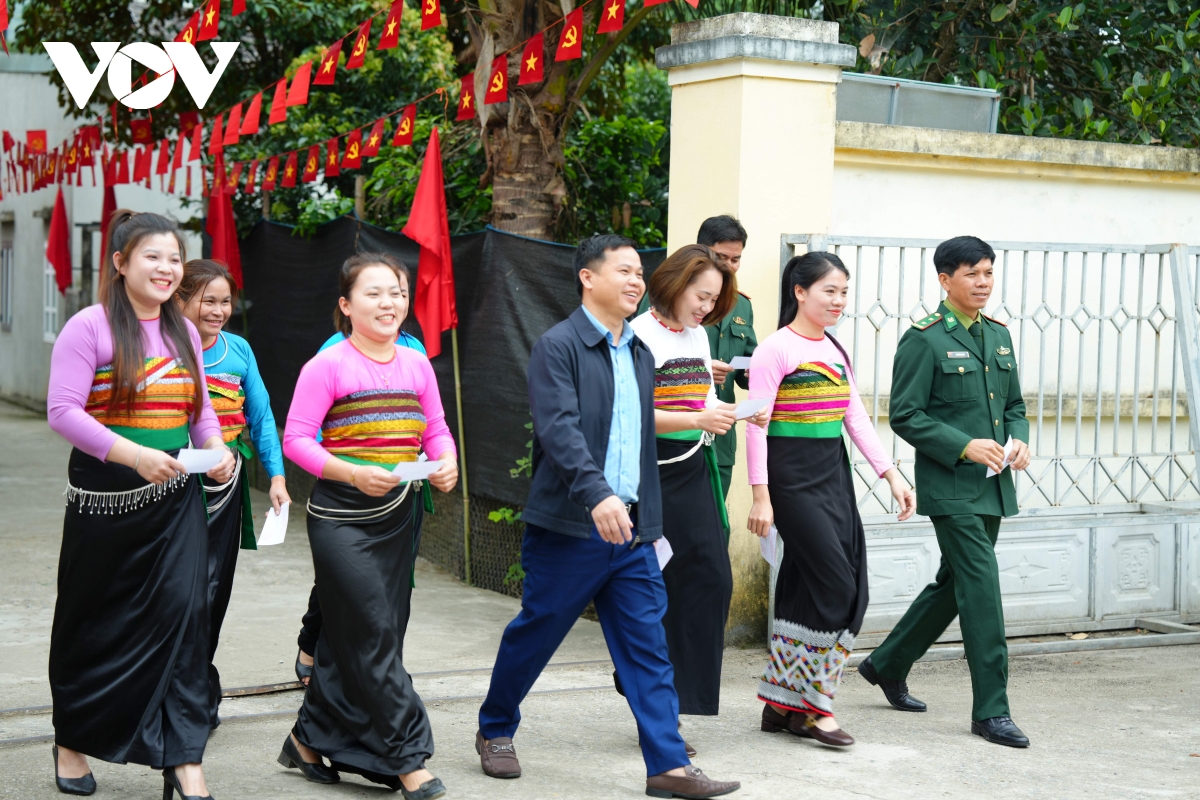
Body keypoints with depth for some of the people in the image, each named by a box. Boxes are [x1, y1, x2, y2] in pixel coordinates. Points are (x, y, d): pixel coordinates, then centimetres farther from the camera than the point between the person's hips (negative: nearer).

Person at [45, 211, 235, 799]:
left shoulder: (184, 331, 10)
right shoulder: (89, 327, -9)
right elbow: (62, 411, -16)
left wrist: (217, 448, -1)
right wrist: (133, 454, -26)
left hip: (175, 493, 4)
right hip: (104, 493, -4)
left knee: (183, 609, -7)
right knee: (91, 621, 11)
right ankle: (71, 741, 32)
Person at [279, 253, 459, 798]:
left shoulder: (416, 365, 8)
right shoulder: (327, 366, -9)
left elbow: (437, 430, 14)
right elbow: (296, 439, -11)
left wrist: (446, 464, -8)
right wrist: (354, 473, -23)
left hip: (396, 517, 6)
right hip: (341, 517, -6)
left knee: (350, 637, 12)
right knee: (375, 639, -7)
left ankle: (309, 741, 27)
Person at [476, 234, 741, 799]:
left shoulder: (640, 354, 15)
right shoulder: (558, 346, -8)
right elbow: (558, 429, -21)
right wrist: (598, 494, -34)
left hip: (630, 528, 6)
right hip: (568, 526, -6)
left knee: (647, 646, 2)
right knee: (534, 635, 8)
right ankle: (495, 731, 29)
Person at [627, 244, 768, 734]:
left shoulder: (698, 336, 14)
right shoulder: (641, 335, -10)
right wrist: (698, 419, -25)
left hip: (693, 473, 7)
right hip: (654, 477, -7)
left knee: (712, 579, 0)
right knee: (657, 592, -2)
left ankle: (686, 693, 11)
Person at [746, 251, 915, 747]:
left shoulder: (834, 351, 14)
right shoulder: (775, 349, -8)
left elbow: (856, 418, 14)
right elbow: (756, 425, -12)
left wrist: (890, 474, 6)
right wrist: (761, 496, -17)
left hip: (833, 476, 7)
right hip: (793, 478, -7)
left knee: (803, 588, 7)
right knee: (836, 585, -11)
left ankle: (781, 704, 15)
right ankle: (812, 705, -1)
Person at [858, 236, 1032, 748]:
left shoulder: (999, 335, 13)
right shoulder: (924, 339, -9)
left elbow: (1014, 404, 21)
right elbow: (904, 416, -11)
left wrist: (1020, 438, 0)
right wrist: (964, 446, -19)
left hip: (993, 487, 8)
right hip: (950, 488, -8)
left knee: (954, 585, 16)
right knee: (982, 588, -10)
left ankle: (887, 665, 33)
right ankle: (990, 710, -3)